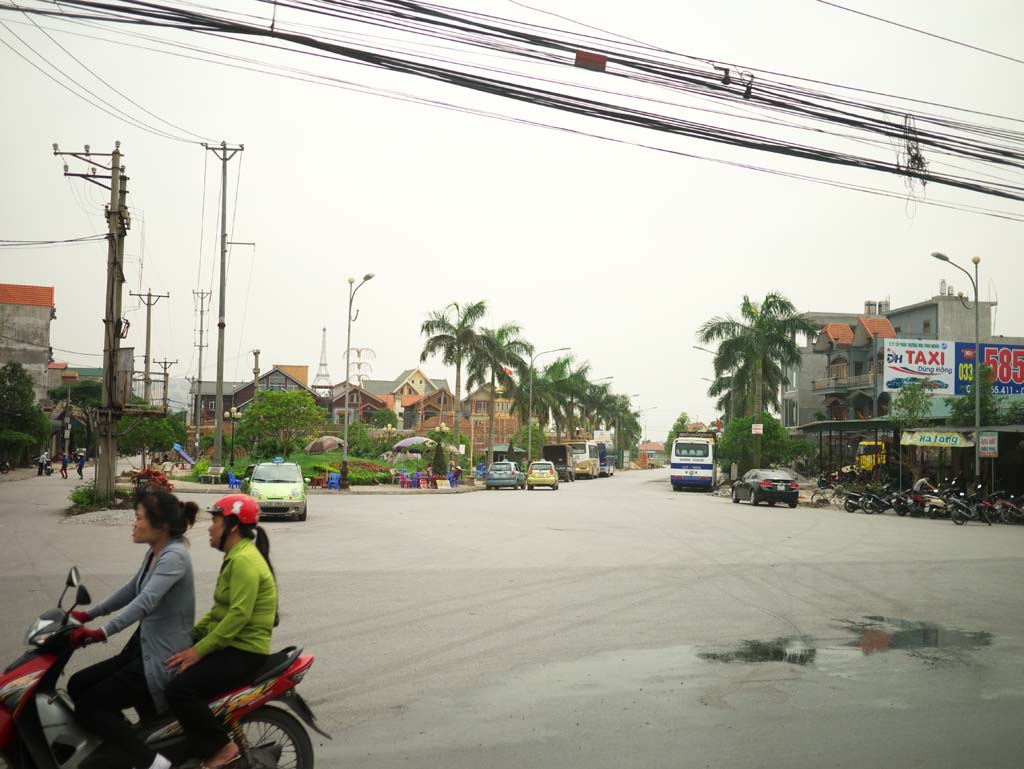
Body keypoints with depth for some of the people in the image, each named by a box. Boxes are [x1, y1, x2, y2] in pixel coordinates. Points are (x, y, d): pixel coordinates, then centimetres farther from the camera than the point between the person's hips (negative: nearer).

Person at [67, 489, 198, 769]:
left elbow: (145, 602, -34)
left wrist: (101, 633, -41)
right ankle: (123, 746, 16)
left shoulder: (174, 556, -21)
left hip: (163, 660, -10)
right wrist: (88, 614, 19)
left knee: (88, 707, -10)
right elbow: (131, 590, 22)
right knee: (78, 686, 8)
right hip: (144, 649, 10)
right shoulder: (156, 552, 9)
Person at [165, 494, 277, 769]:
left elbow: (239, 615, -26)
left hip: (243, 653, -11)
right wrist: (191, 634, 9)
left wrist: (199, 651, -25)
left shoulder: (245, 560, -17)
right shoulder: (237, 556, 17)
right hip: (228, 644, 11)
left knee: (179, 690, -24)